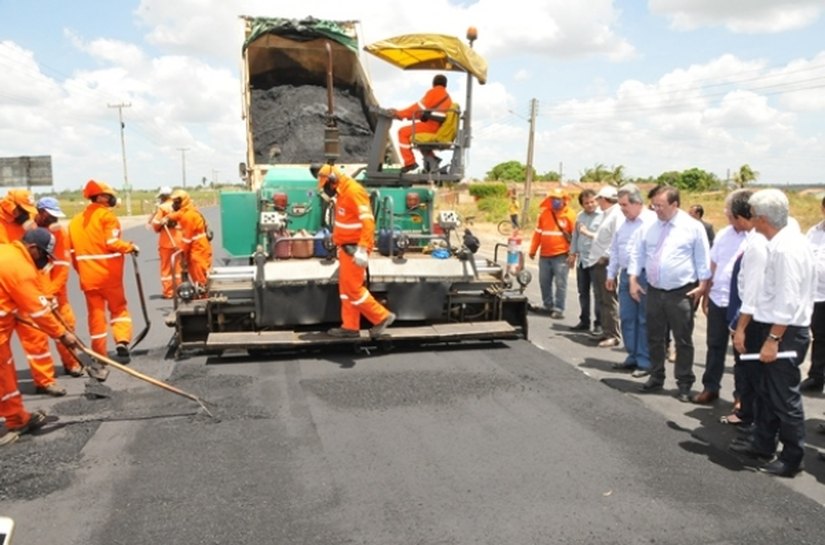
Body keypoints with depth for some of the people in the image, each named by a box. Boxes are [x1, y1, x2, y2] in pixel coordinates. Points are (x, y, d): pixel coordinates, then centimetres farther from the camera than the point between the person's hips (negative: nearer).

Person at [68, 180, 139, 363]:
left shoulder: (75, 221, 11)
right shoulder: (106, 215, -8)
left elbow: (73, 252, 11)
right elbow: (112, 243, -18)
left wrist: (82, 270, 20)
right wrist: (131, 247, -3)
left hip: (88, 277, 4)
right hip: (109, 274, -4)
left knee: (96, 314, 10)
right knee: (118, 308, 13)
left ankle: (100, 354, 13)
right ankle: (122, 342, -6)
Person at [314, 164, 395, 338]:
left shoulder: (354, 191, -19)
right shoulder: (342, 192, 11)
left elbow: (368, 222, -26)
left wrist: (362, 249, -31)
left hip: (355, 248, -10)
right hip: (346, 247, 10)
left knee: (353, 288, -6)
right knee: (346, 287, 12)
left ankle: (382, 317, 5)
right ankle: (350, 326, 18)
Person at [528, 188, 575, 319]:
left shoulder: (570, 215, -3)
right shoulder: (544, 213, 7)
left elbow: (575, 235, -1)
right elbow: (538, 233, 10)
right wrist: (533, 250, 11)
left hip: (561, 255, -5)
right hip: (544, 255, 5)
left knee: (560, 283, -5)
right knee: (544, 282, 11)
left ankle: (559, 309, 0)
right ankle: (548, 306, 25)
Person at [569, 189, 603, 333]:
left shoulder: (603, 215, -10)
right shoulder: (579, 216, 13)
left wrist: (589, 233, -13)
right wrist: (572, 253, 18)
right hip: (581, 260, 7)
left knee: (598, 293, -3)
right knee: (583, 293, 12)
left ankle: (599, 323, 5)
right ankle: (584, 321, 22)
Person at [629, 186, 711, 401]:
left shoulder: (693, 227, -6)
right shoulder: (649, 227, 6)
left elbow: (703, 259, -3)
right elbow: (637, 254, 10)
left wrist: (702, 285, -7)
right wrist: (633, 280, 3)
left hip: (681, 293, -4)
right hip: (654, 291, 5)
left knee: (683, 341, 4)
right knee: (654, 338, 13)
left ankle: (684, 384, 15)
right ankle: (656, 378, 28)